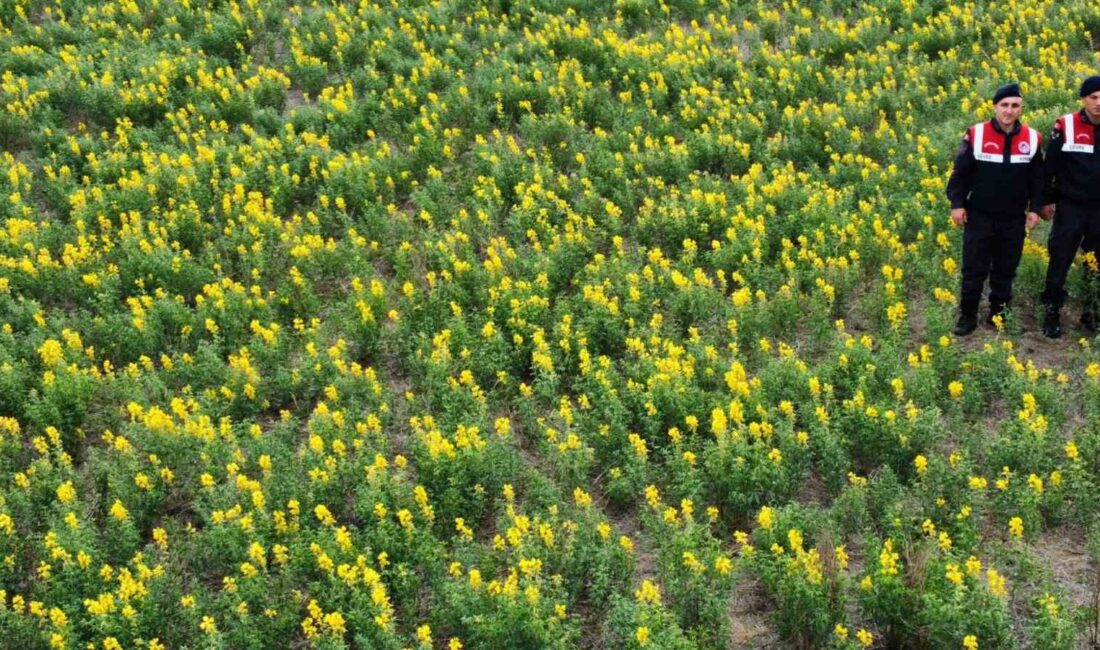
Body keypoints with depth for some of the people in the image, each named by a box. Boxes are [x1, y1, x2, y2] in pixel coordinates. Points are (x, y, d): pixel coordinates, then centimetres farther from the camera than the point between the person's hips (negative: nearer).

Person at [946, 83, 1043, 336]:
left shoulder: (1032, 138, 0)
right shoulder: (976, 134, -8)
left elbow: (1037, 179, 8)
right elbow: (960, 172, -3)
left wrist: (1035, 208, 4)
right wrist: (957, 203, -8)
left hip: (1014, 219, 2)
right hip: (980, 216, -2)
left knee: (1005, 270, 11)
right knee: (974, 269, 2)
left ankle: (998, 313, 25)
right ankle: (967, 315, 13)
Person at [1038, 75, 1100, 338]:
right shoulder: (1066, 126, -8)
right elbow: (1050, 166, -1)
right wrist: (1046, 200, 1)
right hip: (1070, 207, -2)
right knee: (1059, 262, 3)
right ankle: (1052, 313, 15)